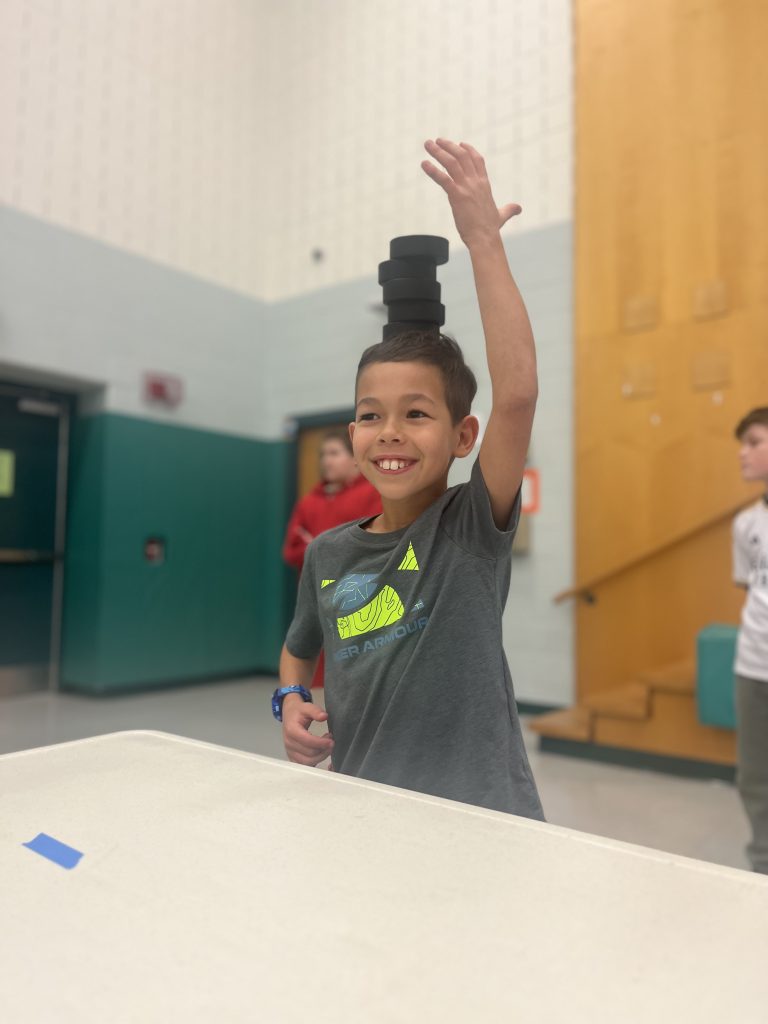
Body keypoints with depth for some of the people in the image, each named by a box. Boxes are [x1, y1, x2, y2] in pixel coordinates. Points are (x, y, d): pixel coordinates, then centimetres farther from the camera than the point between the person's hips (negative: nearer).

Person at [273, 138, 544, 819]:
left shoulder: (475, 527, -11)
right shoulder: (328, 554, 0)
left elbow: (518, 392, -27)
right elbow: (298, 649, 18)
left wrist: (484, 240, -24)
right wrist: (291, 701, -2)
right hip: (360, 809, 4)